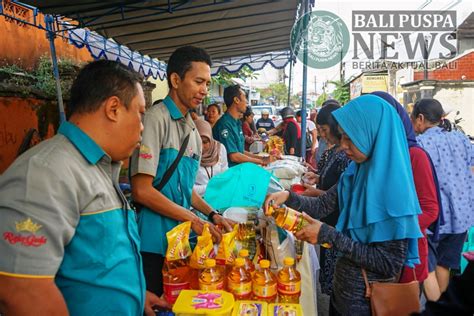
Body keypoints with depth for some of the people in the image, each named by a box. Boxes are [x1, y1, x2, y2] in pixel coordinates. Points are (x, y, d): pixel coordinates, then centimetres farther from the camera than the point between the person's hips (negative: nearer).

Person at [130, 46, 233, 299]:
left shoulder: (191, 128, 11)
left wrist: (211, 214, 7)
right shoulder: (156, 119, -15)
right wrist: (194, 220, -14)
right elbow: (142, 191, -19)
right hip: (155, 242, -7)